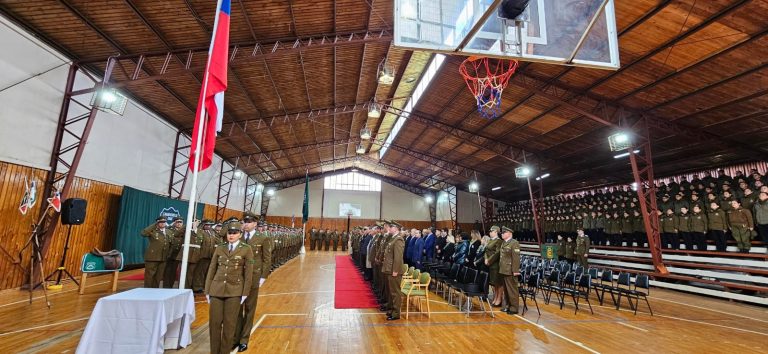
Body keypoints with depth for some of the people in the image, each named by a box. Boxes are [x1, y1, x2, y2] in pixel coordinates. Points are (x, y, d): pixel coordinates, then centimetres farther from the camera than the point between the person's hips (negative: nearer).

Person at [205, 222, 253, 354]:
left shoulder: (246, 249, -3)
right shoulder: (219, 248, 7)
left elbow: (248, 273, -2)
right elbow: (211, 270, 10)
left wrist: (245, 293, -5)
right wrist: (207, 290, 6)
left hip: (234, 291, -3)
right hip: (216, 290, 3)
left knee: (229, 323, 5)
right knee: (214, 322, 6)